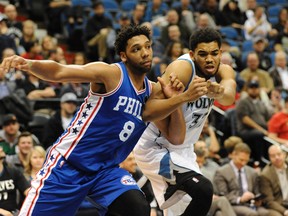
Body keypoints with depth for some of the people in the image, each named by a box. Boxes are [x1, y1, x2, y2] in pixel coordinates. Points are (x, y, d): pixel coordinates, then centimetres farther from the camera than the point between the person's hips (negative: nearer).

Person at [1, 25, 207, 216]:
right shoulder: (111, 74, -12)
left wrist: (178, 99, -11)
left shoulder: (153, 91, 6)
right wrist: (29, 64, -44)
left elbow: (176, 138, 5)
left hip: (107, 170, 5)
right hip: (68, 164, -5)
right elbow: (59, 72, -24)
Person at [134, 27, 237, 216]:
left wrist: (219, 93, -51)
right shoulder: (182, 68, -23)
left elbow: (230, 95, -30)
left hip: (182, 150, 8)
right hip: (155, 148, -8)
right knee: (203, 190, -25)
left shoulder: (223, 72, -5)